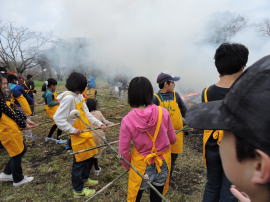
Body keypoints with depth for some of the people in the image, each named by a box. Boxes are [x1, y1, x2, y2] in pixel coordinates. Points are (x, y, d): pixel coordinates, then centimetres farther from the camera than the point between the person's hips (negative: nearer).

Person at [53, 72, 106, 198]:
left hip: (86, 132, 9)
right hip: (78, 134, -9)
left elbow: (86, 113, 10)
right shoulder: (68, 98, -22)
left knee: (90, 156, 21)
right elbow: (58, 118, -25)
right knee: (80, 161, 5)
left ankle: (84, 179, 44)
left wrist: (99, 124, 2)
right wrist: (72, 130, -21)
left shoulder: (79, 96, 7)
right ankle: (78, 190, 25)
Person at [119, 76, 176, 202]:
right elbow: (172, 139, -2)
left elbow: (123, 151, -12)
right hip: (163, 165, 2)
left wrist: (129, 166, 8)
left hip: (142, 167, -2)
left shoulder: (127, 120, -21)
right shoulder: (163, 112, -16)